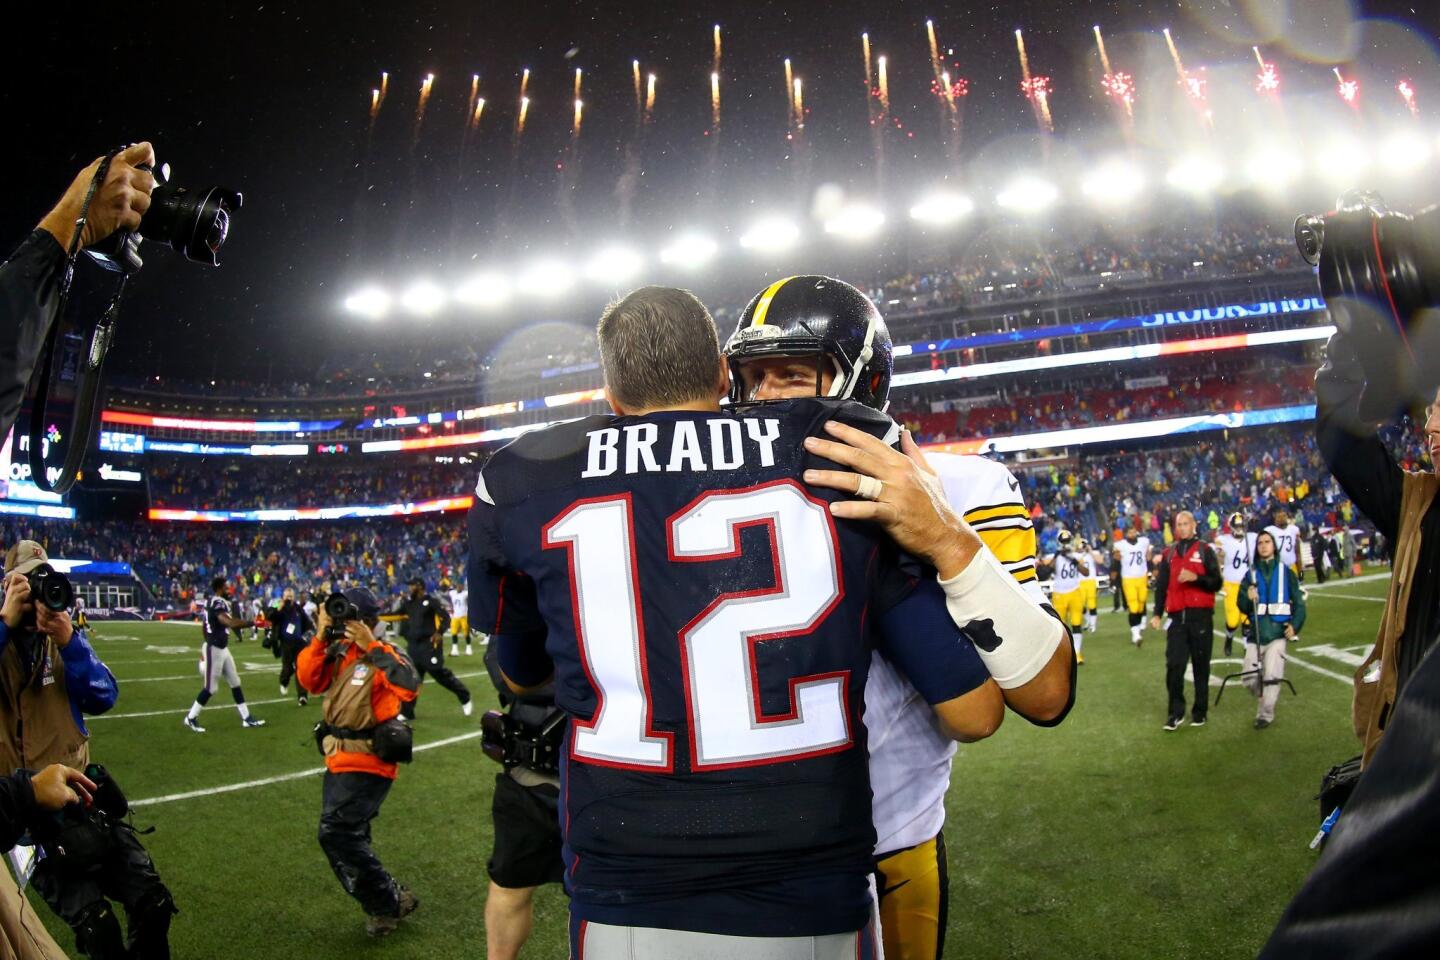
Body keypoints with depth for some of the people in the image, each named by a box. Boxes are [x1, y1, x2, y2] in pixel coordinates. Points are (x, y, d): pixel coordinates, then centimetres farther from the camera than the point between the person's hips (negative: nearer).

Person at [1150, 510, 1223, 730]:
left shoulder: (1204, 551, 4)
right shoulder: (1168, 553, 13)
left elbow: (1216, 583, -1)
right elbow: (1161, 586, 13)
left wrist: (1196, 578, -18)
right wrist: (1157, 614, 6)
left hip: (1201, 616, -2)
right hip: (1177, 617, 2)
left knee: (1201, 666, 5)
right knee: (1174, 665, -4)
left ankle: (1200, 712, 16)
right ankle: (1176, 712, 4)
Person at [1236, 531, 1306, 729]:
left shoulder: (1286, 572, 5)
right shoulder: (1251, 574, 11)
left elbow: (1299, 602, 2)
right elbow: (1242, 607, 7)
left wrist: (1295, 625, -11)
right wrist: (1248, 599, -15)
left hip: (1277, 632, -2)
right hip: (1256, 633, 3)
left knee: (1271, 676, -10)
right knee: (1250, 679, 1)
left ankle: (1266, 714, 4)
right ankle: (1266, 700, 29)